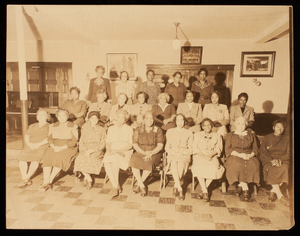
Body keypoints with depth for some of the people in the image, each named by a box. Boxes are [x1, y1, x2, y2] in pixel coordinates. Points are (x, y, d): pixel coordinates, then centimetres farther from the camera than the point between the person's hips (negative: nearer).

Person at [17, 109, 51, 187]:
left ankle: (26, 179, -27)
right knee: (22, 156, -26)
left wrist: (39, 144, -16)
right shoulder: (32, 126, 27)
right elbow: (26, 137, 13)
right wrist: (29, 144, -8)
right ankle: (24, 178, -26)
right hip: (30, 146, 4)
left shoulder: (49, 127, 12)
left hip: (42, 146, -4)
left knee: (36, 158, -34)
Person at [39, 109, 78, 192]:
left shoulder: (73, 127, 3)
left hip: (69, 148, -3)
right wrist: (54, 147, -11)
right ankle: (45, 182, -30)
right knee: (47, 156, -27)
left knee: (60, 157, -33)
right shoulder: (52, 126, 17)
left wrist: (62, 147, -17)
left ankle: (50, 181, -24)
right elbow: (50, 139, 10)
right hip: (55, 148, 4)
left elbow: (74, 141, -6)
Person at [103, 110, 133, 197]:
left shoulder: (129, 129, 10)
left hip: (125, 151, -3)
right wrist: (109, 150, -8)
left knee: (115, 159, -36)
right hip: (112, 152, 3)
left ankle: (116, 187, -25)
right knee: (106, 162, -31)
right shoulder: (111, 129, 21)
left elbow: (130, 145, 1)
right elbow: (108, 142, 14)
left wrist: (119, 150, -14)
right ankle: (116, 186, -25)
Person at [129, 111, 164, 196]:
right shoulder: (138, 130, 8)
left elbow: (160, 146, -3)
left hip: (154, 153, -1)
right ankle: (142, 186, -18)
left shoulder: (158, 130, 4)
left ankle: (139, 184, -13)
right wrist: (144, 152, -13)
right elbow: (135, 145, 3)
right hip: (140, 152, 2)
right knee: (134, 161, -30)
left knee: (149, 162, -34)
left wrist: (151, 153, -19)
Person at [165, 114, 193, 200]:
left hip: (185, 155, 0)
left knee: (181, 163, -36)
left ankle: (175, 186, -26)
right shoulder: (170, 131, 16)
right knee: (174, 163, -36)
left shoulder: (189, 133, 15)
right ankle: (180, 189, -37)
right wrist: (173, 153, -7)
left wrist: (182, 153, -9)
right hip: (172, 155, 0)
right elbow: (167, 147, 12)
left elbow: (190, 149, 10)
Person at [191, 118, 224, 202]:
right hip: (199, 156, 0)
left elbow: (219, 149, 5)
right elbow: (195, 148, 4)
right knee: (199, 167, -34)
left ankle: (203, 190, -17)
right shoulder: (197, 135, 16)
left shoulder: (217, 136, 17)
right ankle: (205, 192, -24)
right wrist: (204, 156, -12)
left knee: (215, 168, -32)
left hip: (212, 156, 1)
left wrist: (211, 155, -15)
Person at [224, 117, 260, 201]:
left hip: (249, 157, 2)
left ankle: (241, 185, -20)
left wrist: (250, 155, -8)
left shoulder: (251, 135, 22)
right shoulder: (230, 135, 15)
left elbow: (255, 149, 15)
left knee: (253, 164, -32)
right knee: (237, 165, -35)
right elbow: (227, 149, 4)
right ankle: (245, 189, -25)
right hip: (234, 156, -2)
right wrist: (239, 154, -12)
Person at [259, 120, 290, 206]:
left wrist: (280, 160, -11)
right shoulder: (267, 138, 14)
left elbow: (288, 154, 10)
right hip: (269, 160, -1)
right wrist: (272, 160, -12)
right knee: (271, 170, -34)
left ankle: (273, 191, -23)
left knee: (284, 169, -34)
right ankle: (280, 195, -33)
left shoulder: (286, 139, 18)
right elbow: (263, 153, 6)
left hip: (283, 161, 1)